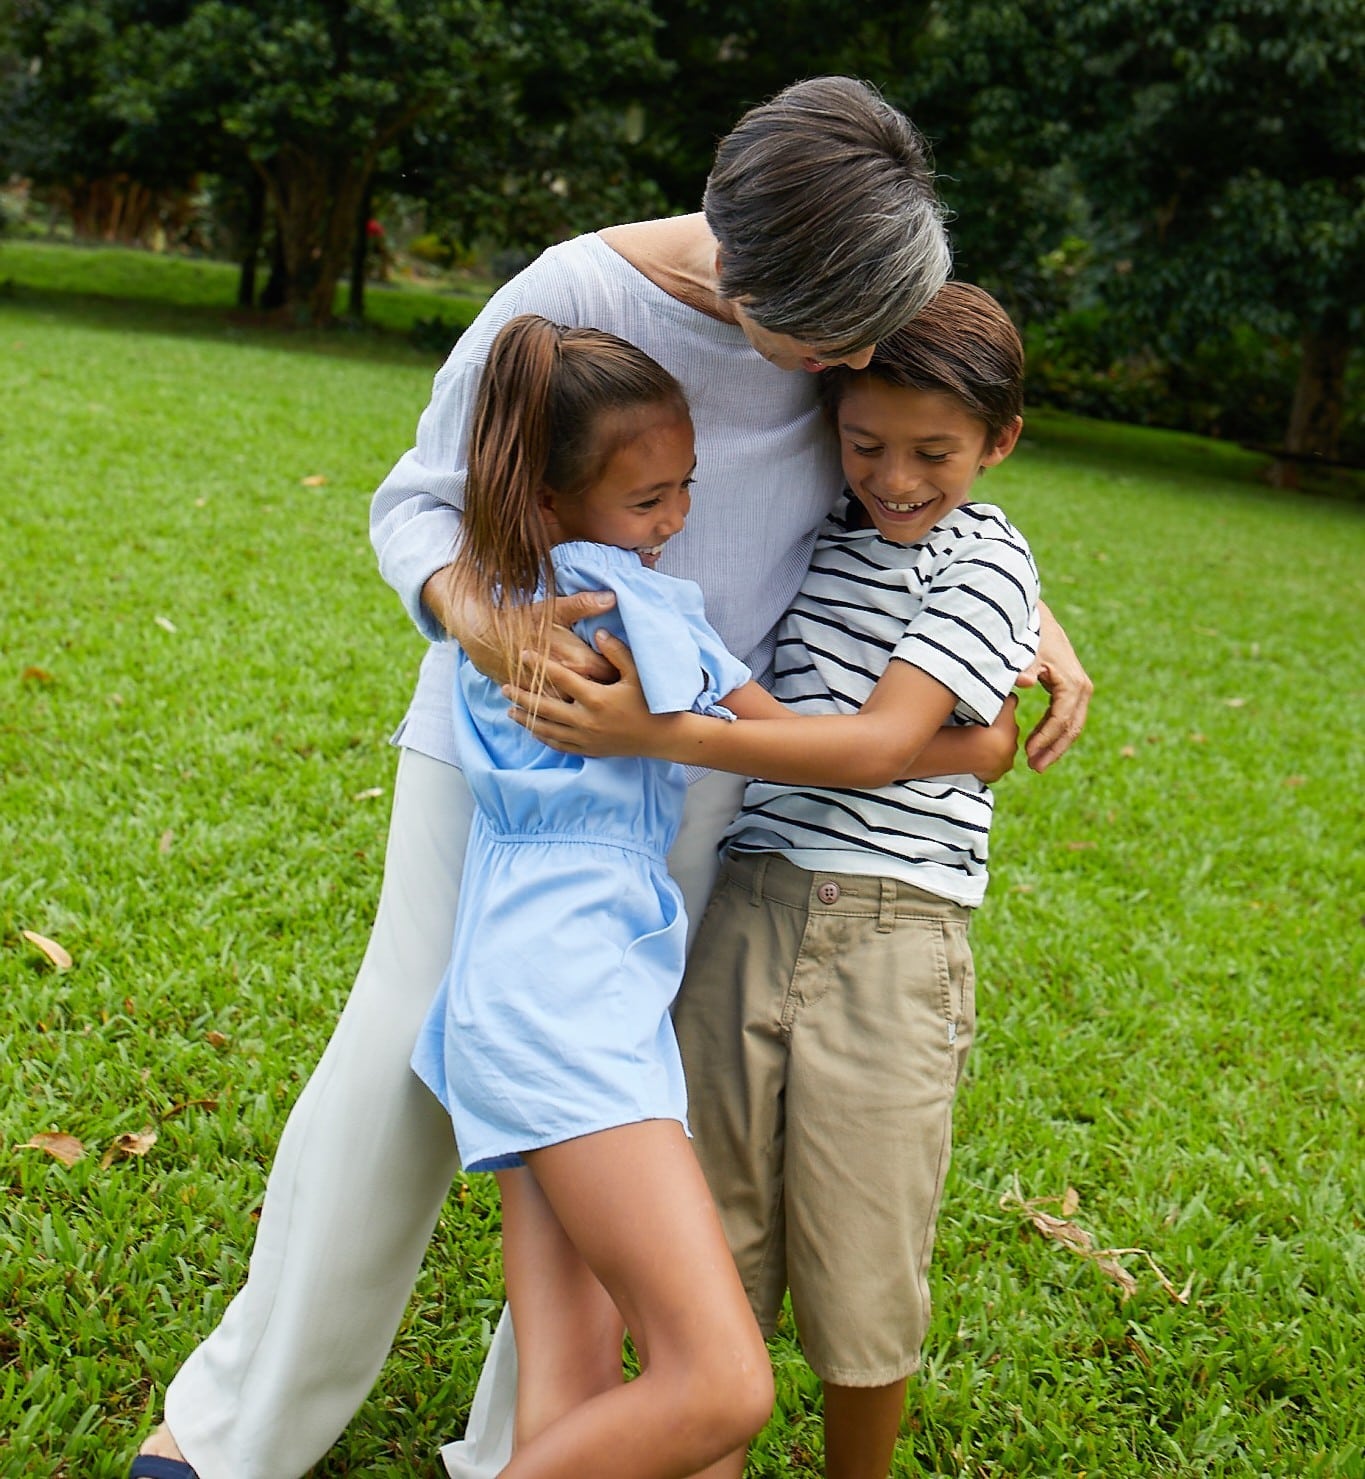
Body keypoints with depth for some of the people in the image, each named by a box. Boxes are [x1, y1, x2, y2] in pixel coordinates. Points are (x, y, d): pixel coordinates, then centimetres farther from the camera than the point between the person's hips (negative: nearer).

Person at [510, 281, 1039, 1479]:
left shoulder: (985, 565, -3)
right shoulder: (812, 533, 12)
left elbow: (878, 745, -17)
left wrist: (662, 736, -23)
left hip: (886, 944, -4)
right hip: (744, 915, 4)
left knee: (858, 1282, 6)